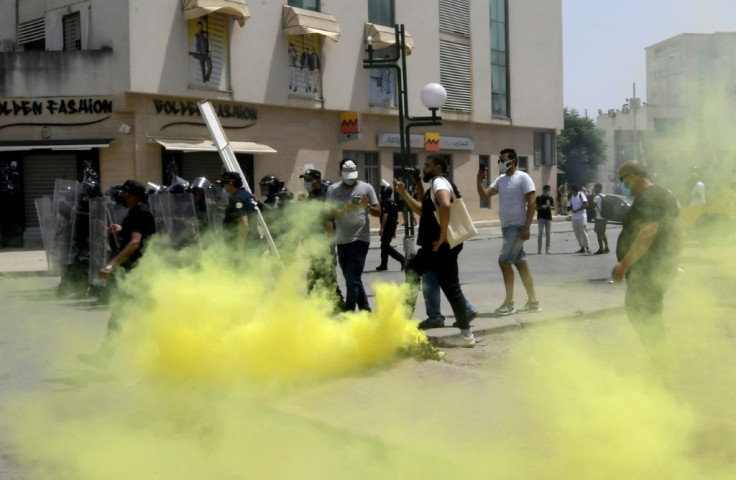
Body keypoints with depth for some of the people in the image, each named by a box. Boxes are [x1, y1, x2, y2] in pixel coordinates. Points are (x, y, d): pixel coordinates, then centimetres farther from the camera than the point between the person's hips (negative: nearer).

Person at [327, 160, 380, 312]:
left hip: (360, 239, -4)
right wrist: (340, 211, -16)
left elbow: (378, 212, 2)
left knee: (353, 280, -10)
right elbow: (327, 214, 3)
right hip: (341, 241, 4)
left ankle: (348, 313, -5)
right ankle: (365, 309, 26)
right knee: (352, 279, 13)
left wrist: (367, 206, -18)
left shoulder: (366, 188, 1)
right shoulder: (333, 189, 7)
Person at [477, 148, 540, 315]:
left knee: (504, 261, -11)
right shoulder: (500, 179, 13)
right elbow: (485, 194, 7)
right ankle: (533, 301, 15)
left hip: (517, 227, -8)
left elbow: (531, 203, -14)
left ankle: (509, 303, -4)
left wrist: (527, 227, -20)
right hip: (506, 227, 8)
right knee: (521, 263, 10)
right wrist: (479, 181, -12)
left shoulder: (523, 178, -10)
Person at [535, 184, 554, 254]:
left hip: (548, 218, 3)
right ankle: (539, 250, -3)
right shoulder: (539, 198, 0)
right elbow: (536, 207, 2)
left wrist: (550, 207, -11)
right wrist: (541, 207, -16)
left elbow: (553, 207, 10)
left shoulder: (550, 198, 8)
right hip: (541, 218, -3)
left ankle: (547, 249, 9)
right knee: (540, 233, -6)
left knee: (548, 234, 4)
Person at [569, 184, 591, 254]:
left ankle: (587, 247, -1)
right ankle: (582, 248, 12)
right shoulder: (571, 197, 12)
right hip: (574, 218, 7)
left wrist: (576, 210, -18)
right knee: (577, 233, 6)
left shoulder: (581, 195, -8)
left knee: (583, 232, -7)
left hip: (582, 217, -7)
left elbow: (585, 205, -15)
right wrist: (570, 209, 0)